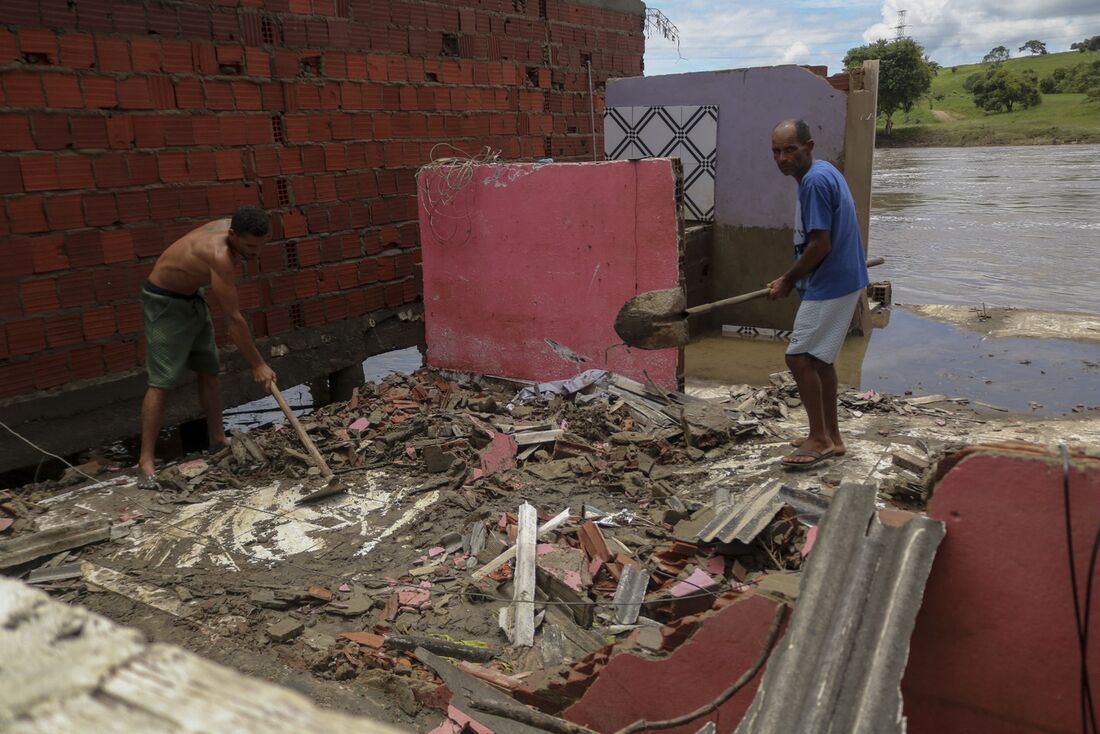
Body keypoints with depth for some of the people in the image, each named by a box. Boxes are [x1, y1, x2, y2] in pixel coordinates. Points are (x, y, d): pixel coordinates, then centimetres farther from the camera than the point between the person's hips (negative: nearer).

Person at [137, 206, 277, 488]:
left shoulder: (229, 227, -11)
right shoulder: (220, 256, -36)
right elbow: (234, 319, -34)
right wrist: (258, 365, -30)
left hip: (193, 297, 9)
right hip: (164, 303, -9)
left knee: (209, 370, 9)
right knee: (161, 382, -12)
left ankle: (218, 441, 18)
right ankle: (146, 461, -9)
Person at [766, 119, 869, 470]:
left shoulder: (815, 181, -19)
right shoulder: (824, 172, 13)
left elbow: (820, 245, -22)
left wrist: (787, 281, -10)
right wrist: (792, 277, 18)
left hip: (829, 286, -10)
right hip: (841, 280, 10)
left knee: (799, 358, -6)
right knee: (818, 357, 16)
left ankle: (819, 439, 5)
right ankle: (831, 437, 24)